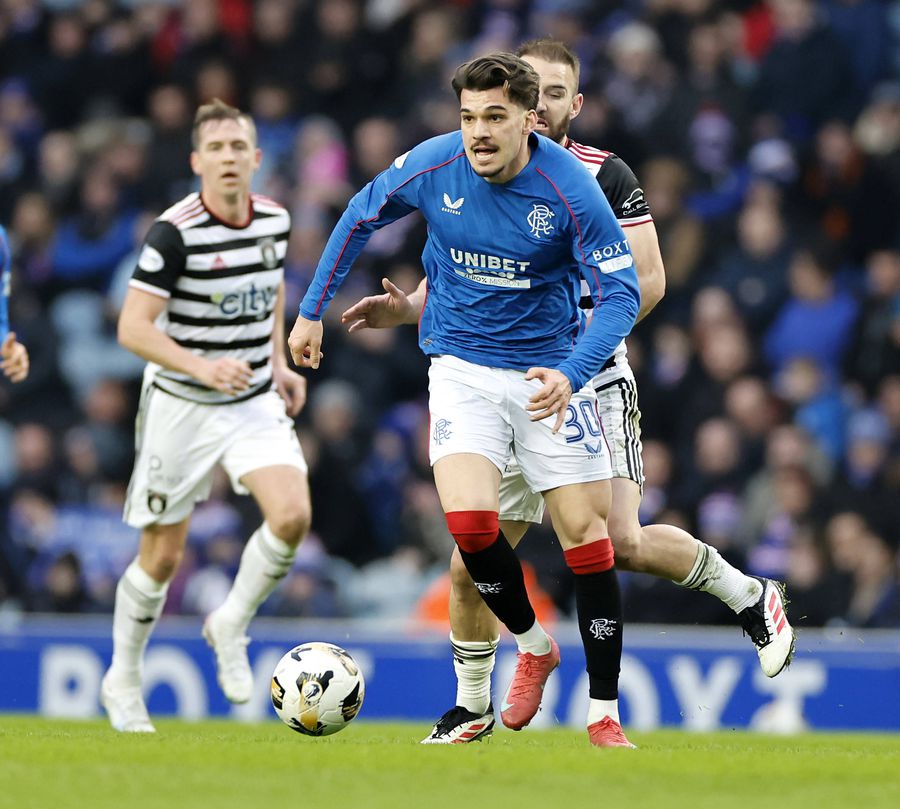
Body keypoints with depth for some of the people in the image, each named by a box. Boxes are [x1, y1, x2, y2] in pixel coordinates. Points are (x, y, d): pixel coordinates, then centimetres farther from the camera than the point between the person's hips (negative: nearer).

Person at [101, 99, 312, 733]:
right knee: (163, 558, 3)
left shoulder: (274, 219, 0)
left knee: (293, 515, -20)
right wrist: (202, 367, -31)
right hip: (182, 409, -4)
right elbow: (133, 328, -19)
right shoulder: (175, 232, -17)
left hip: (255, 403, 4)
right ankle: (123, 681, 25)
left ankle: (231, 626, 4)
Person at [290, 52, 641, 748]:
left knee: (587, 534, -3)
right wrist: (313, 310, 10)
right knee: (469, 520, -19)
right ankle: (533, 647, 9)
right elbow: (361, 216, 8)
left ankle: (605, 716, 9)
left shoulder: (570, 189, -20)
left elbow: (621, 294, -18)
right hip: (462, 367, 1)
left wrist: (571, 374, -33)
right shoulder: (431, 167, -12)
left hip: (549, 369, -1)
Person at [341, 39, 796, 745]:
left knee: (622, 541, -18)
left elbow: (648, 282, -8)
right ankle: (472, 710, 19)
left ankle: (751, 596, 8)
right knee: (471, 569, 0)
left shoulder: (605, 176, -4)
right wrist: (406, 308, -2)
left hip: (593, 386, -4)